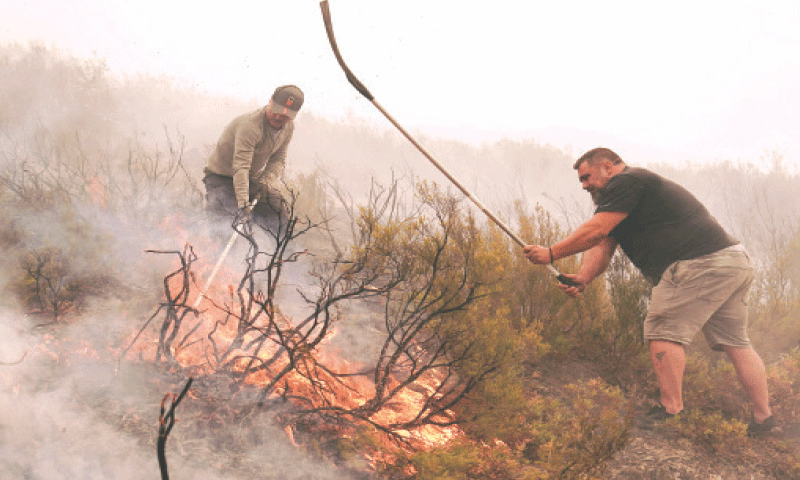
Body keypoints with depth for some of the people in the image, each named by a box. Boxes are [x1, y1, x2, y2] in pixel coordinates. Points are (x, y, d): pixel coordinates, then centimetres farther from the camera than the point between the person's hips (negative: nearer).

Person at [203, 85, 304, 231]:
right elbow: (240, 167, -40)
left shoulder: (288, 127, -7)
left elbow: (278, 160, -2)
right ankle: (213, 197, 5)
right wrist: (243, 203, -48)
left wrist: (266, 182, -22)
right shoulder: (251, 125, -34)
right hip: (220, 175, -7)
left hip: (253, 177, 7)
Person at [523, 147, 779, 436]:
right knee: (735, 342, 12)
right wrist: (582, 278, -3)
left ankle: (671, 410, -5)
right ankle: (764, 420, 15)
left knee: (663, 331, -6)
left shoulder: (626, 182, -6)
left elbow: (596, 231, -14)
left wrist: (551, 254, -6)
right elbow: (601, 246, 14)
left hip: (700, 265, -11)